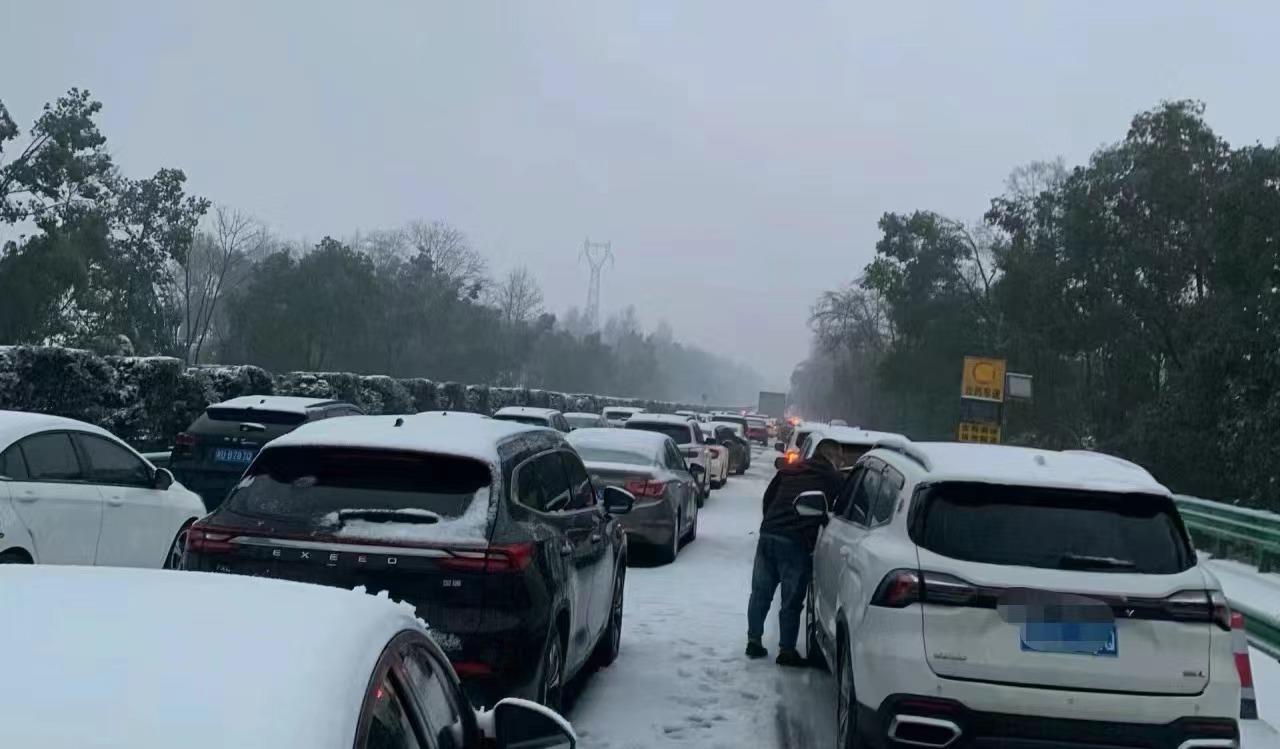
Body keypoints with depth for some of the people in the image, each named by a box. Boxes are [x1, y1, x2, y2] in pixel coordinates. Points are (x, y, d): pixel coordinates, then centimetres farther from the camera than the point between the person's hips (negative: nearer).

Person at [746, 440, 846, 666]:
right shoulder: (835, 479, 4)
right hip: (796, 543, -5)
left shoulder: (789, 469, 18)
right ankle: (786, 650, 9)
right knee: (792, 600, 4)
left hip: (767, 535, 5)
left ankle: (754, 641, 21)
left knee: (760, 593, 15)